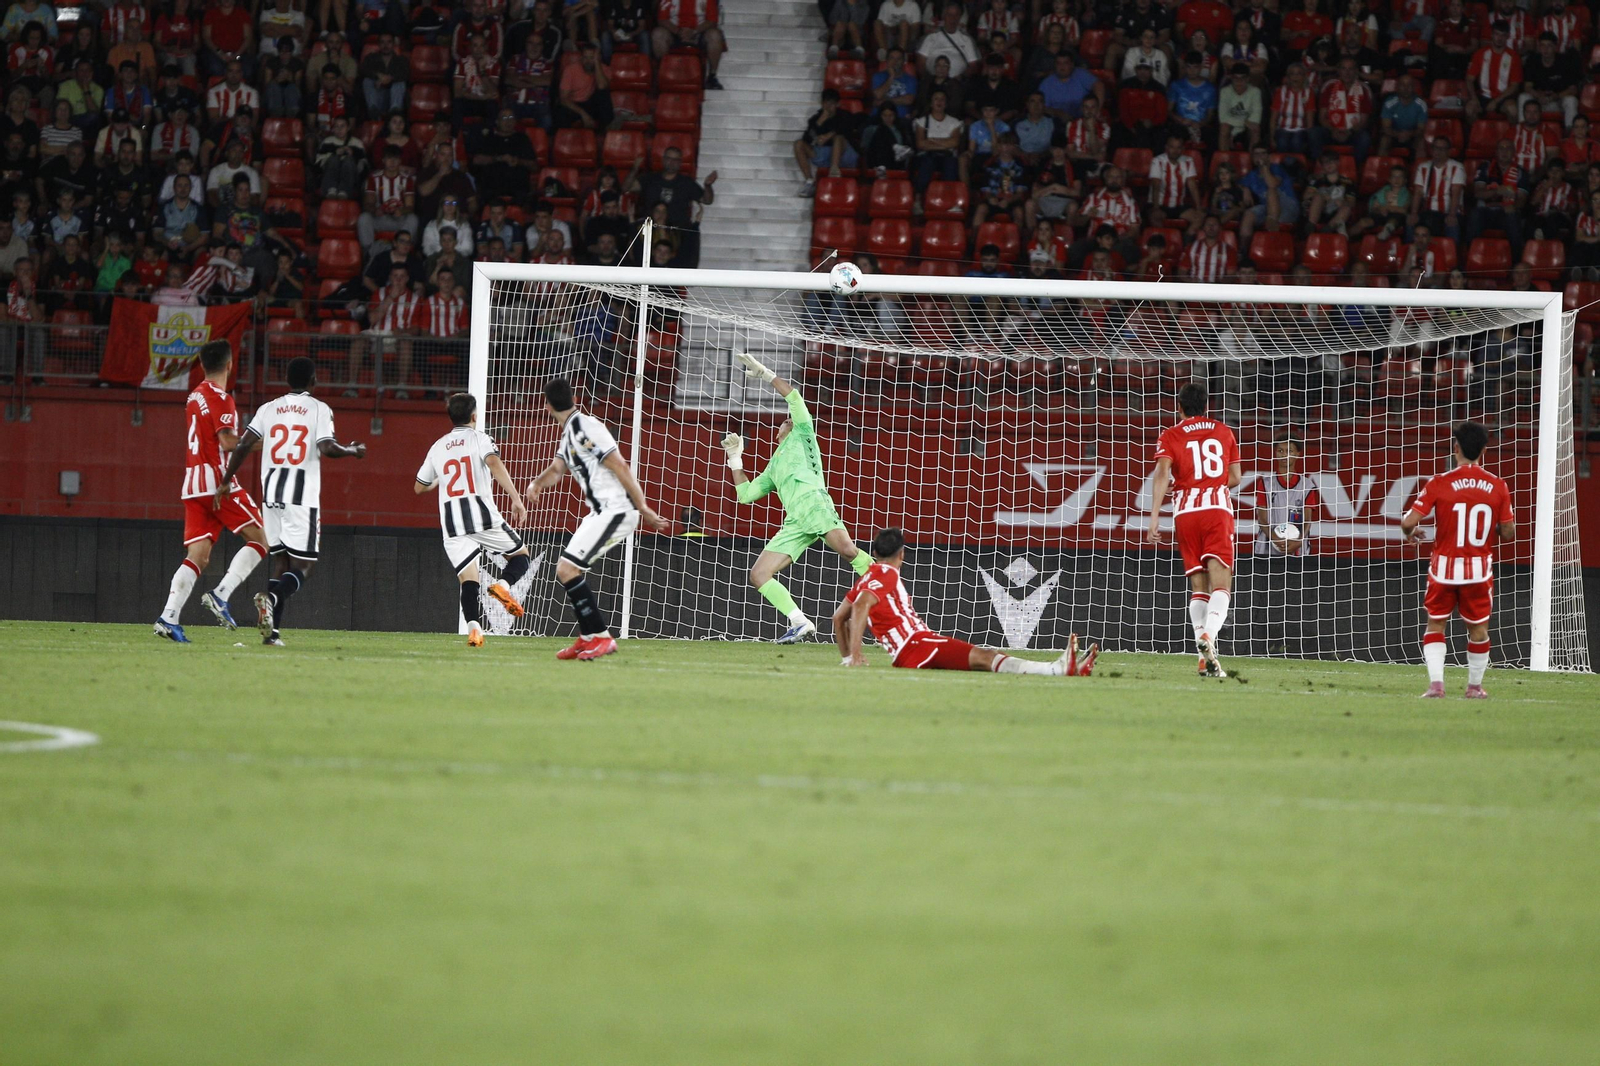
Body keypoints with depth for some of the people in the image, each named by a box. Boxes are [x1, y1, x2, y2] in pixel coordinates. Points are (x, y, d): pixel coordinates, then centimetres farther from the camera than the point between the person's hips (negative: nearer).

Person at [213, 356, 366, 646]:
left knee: (280, 562, 12)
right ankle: (271, 598, -30)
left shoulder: (268, 409, 10)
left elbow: (244, 444, 1)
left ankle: (272, 630, 2)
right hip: (302, 497, -4)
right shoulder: (319, 410, -2)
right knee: (301, 565, 0)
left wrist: (225, 481, 7)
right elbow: (327, 448, -14)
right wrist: (353, 450, 6)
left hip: (271, 495, 4)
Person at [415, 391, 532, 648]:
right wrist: (516, 499, -20)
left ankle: (473, 626, -28)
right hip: (482, 516, -3)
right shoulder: (479, 438, 7)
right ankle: (503, 584, -17)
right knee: (521, 555, 14)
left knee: (468, 579, -3)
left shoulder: (438, 447, 19)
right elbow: (494, 464, -14)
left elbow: (419, 487, 28)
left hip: (452, 523, 3)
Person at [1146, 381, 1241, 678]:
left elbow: (1162, 474, -8)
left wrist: (1154, 517, -13)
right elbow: (1234, 478, 14)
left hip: (1185, 511, 1)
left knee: (1198, 587, 7)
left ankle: (1206, 658, -2)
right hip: (1218, 507, 0)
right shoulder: (1224, 432, 14)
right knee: (1220, 584, -8)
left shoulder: (1171, 436, 7)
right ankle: (1208, 635, -36)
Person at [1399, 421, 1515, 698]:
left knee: (1436, 624, 11)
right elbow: (1508, 532, 0)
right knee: (1478, 628, 15)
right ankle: (1475, 686, 23)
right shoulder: (1497, 486, -5)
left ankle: (1436, 682, -3)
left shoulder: (1439, 483, -10)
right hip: (1479, 568, 1)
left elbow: (1409, 521, -12)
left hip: (1444, 565, -1)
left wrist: (1410, 533, 10)